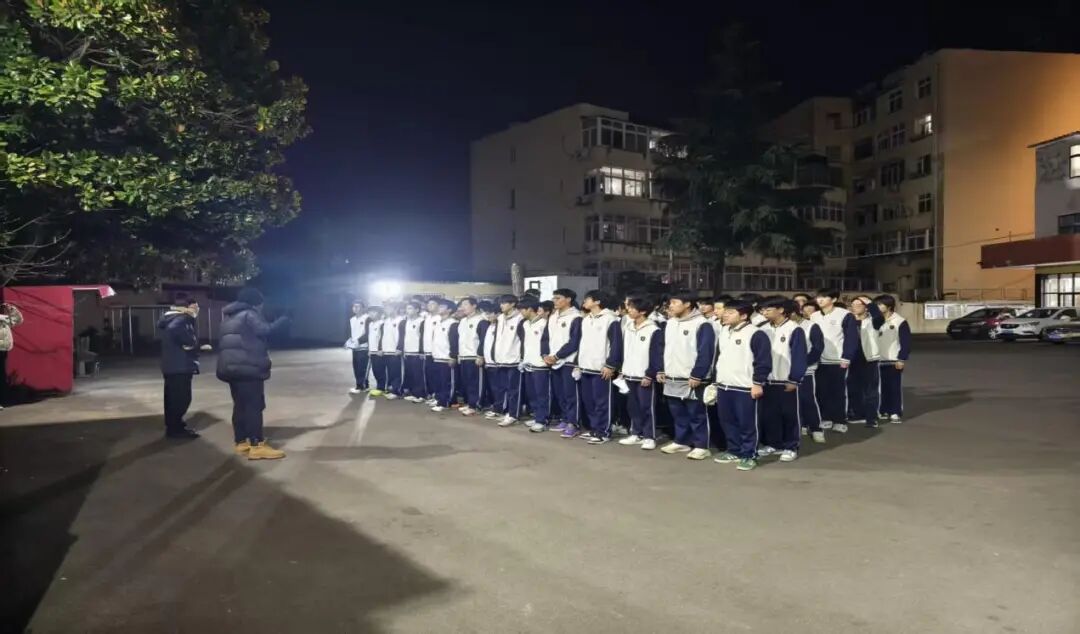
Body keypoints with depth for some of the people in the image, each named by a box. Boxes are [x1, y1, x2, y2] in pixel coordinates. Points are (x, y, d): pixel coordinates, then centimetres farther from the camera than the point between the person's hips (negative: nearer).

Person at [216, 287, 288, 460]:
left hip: (230, 366, 10)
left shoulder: (229, 317, 23)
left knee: (240, 405, 13)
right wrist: (282, 321, -8)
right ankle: (257, 446, -13)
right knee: (254, 405, -10)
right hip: (248, 366, -10)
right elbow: (265, 330, -20)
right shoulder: (249, 314, -6)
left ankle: (242, 442, 16)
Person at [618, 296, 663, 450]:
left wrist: (650, 375, -15)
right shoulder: (628, 329, 12)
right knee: (633, 406, 13)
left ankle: (650, 437, 6)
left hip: (645, 376, -7)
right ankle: (636, 434, 23)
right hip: (629, 375, 7)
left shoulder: (654, 330, -11)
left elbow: (656, 355, -12)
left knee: (647, 407, -2)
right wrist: (622, 371, 12)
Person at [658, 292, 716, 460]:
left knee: (697, 414, 1)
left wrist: (697, 375, -18)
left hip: (692, 380, -8)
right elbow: (664, 348, 18)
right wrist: (661, 370, 11)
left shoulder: (702, 325, -12)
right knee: (678, 414, 16)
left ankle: (701, 446, 10)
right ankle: (681, 442, 29)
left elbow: (706, 353, -16)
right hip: (671, 379, 8)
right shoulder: (669, 323, 12)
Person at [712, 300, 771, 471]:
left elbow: (763, 361, -14)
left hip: (745, 388, -8)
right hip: (723, 386, 8)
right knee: (728, 422, 14)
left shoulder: (756, 334, -12)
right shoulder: (724, 333, 14)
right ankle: (734, 451, 27)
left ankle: (749, 456, 10)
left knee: (747, 424, 0)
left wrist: (758, 383, -15)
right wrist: (717, 381, 20)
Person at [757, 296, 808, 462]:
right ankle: (771, 444, 23)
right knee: (768, 414, 10)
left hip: (787, 381, -5)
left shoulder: (794, 330, -9)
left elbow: (799, 357, -11)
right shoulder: (764, 330, 7)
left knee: (790, 415, 4)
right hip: (767, 380, 5)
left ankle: (791, 447, 13)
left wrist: (794, 379, -14)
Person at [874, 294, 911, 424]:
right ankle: (884, 411, 17)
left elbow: (906, 342, -7)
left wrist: (902, 359, -12)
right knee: (882, 387, 8)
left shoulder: (900, 322, -6)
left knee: (895, 387, -1)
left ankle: (896, 413, 5)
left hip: (894, 360, -5)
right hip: (879, 360, 5)